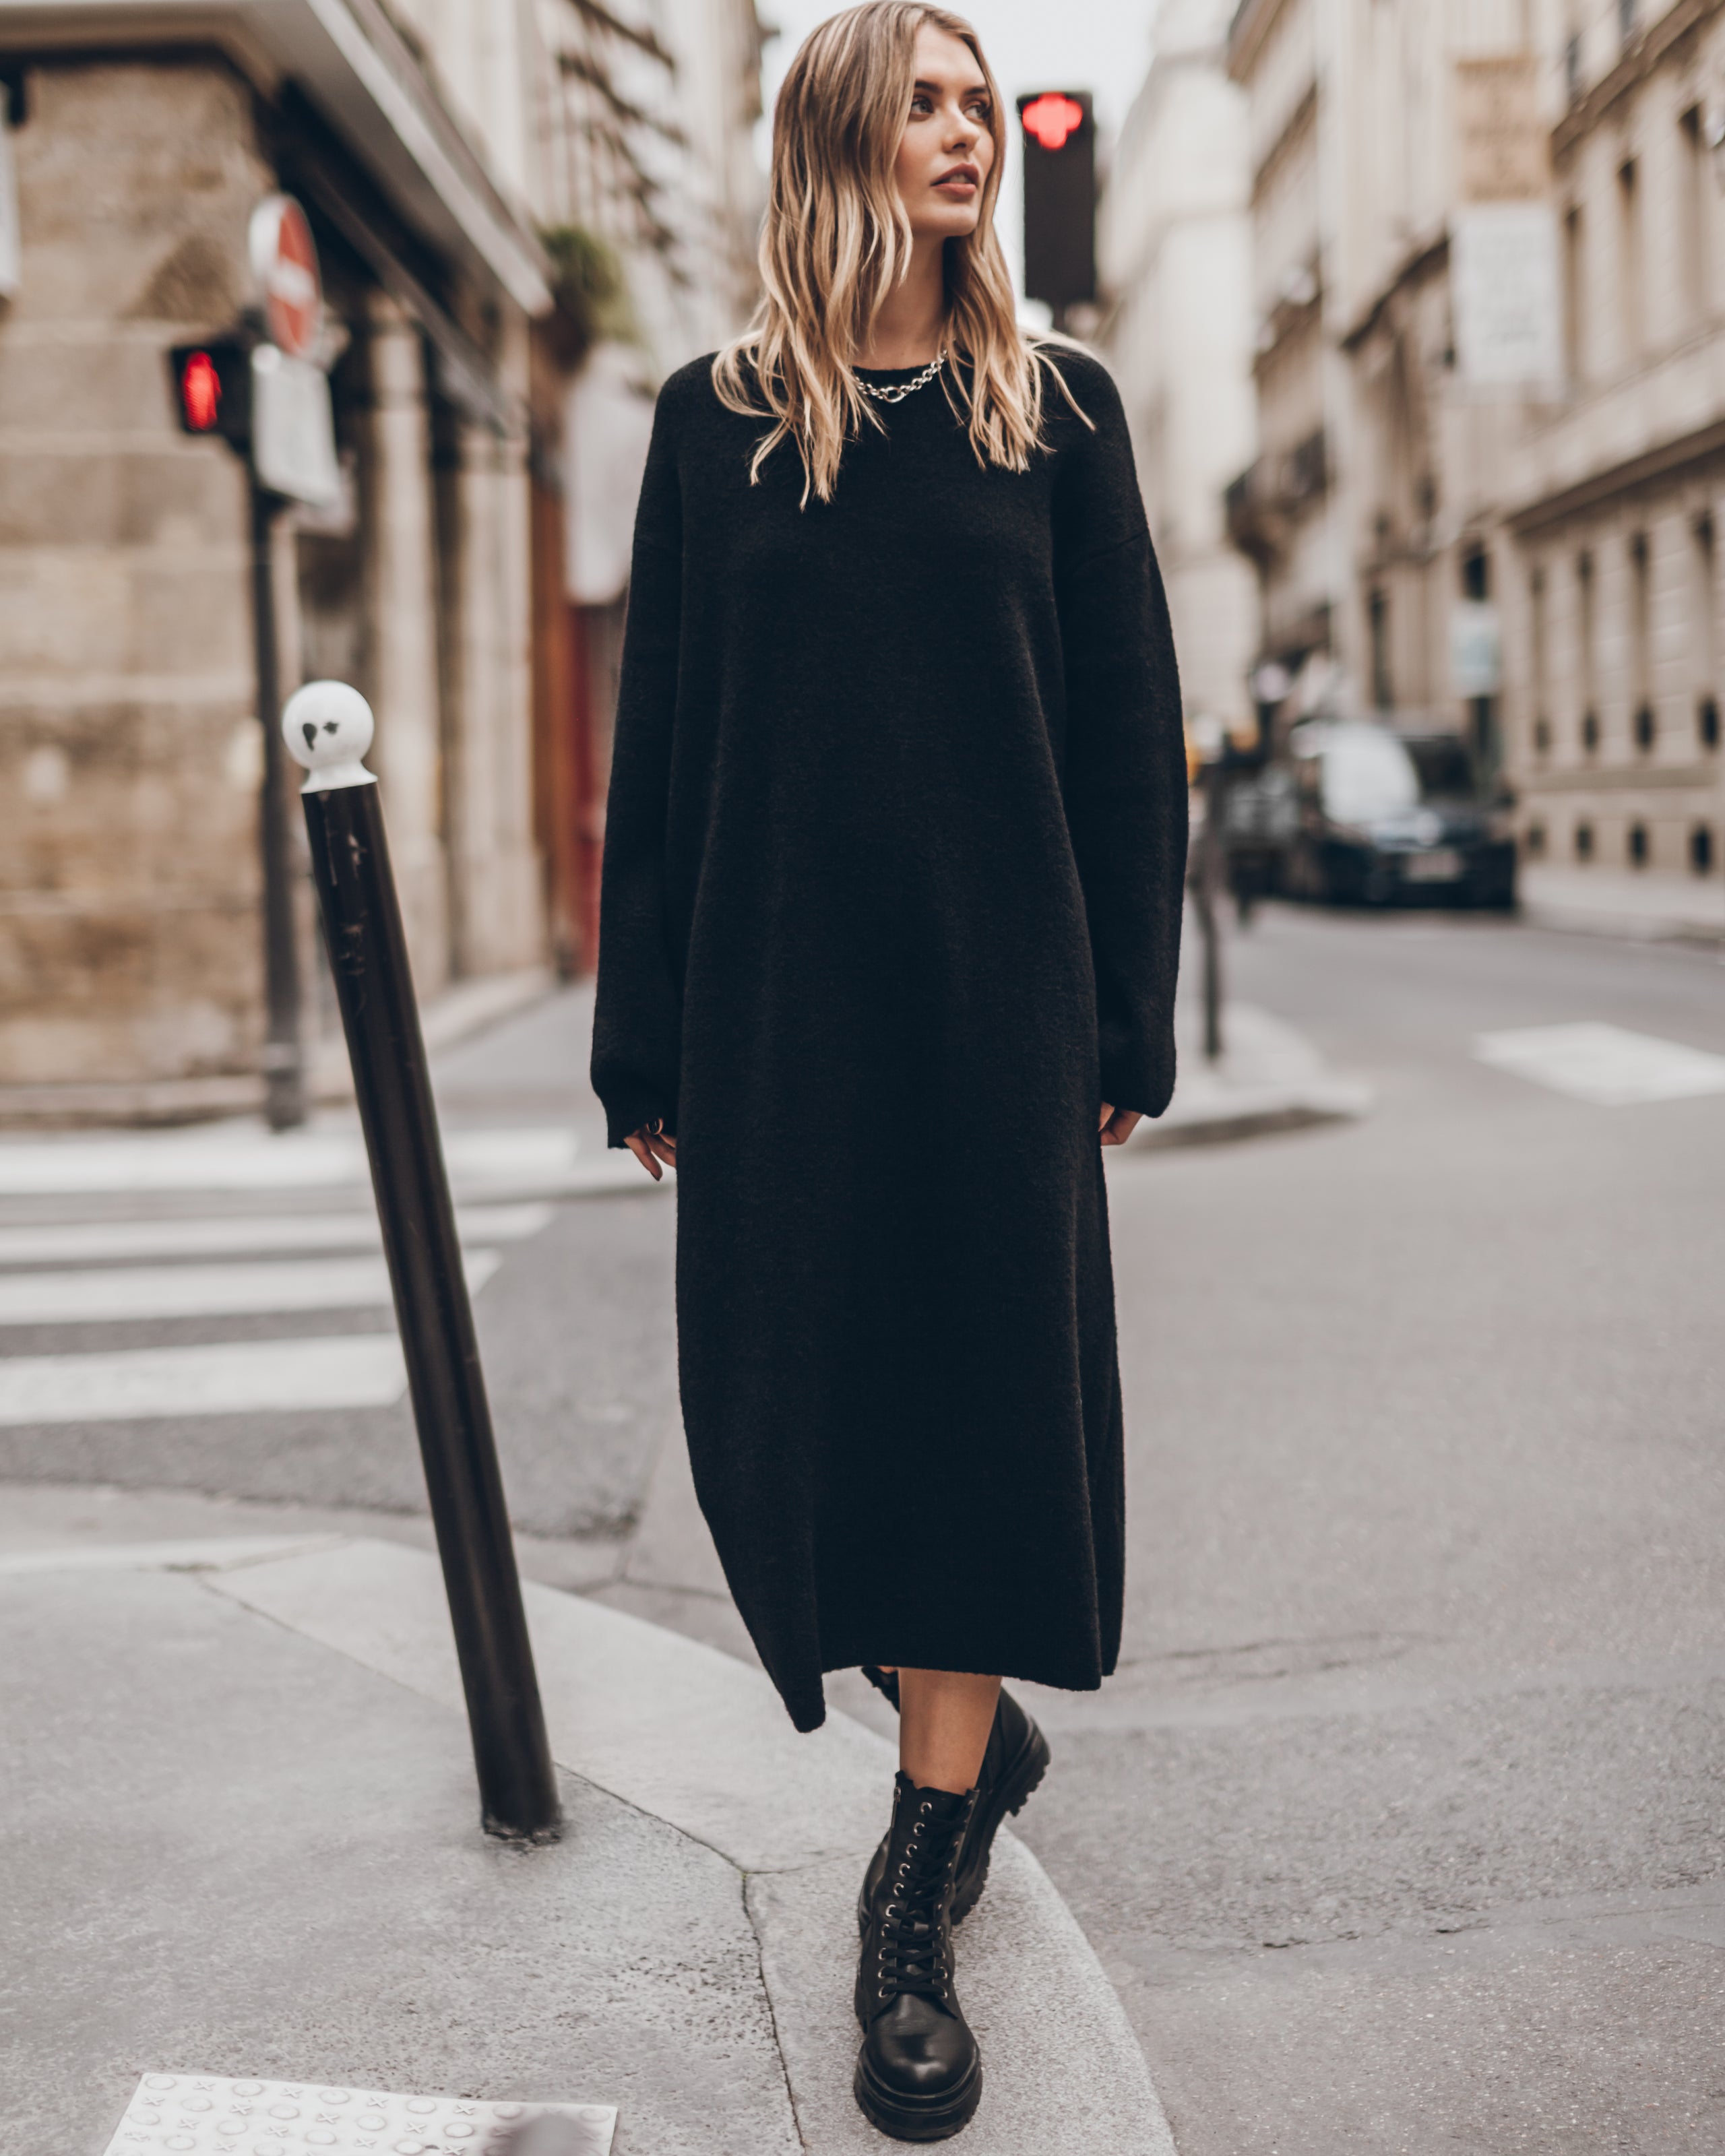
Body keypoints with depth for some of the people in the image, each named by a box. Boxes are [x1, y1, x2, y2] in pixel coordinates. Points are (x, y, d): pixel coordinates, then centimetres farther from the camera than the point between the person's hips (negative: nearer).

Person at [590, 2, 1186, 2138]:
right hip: (783, 991, 1)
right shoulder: (716, 420, 7)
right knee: (796, 1412, 4)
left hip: (995, 996, 0)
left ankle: (914, 1911, 10)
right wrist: (648, 1044, 1)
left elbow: (1133, 730, 5)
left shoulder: (1055, 407, 7)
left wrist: (1126, 1020, -1)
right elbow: (658, 743, 5)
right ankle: (979, 1738, 32)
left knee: (976, 1401, -1)